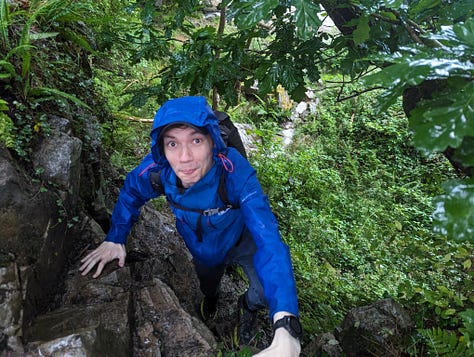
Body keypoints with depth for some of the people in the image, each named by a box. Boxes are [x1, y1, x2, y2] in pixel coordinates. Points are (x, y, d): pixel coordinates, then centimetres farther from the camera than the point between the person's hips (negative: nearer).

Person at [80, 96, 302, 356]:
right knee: (207, 286, 28)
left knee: (270, 291, -22)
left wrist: (285, 329, -64)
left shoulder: (236, 172, -44)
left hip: (241, 239, -2)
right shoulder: (156, 169, -34)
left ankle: (248, 306, 17)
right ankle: (211, 295, 69)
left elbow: (268, 239, -53)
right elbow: (131, 193, -9)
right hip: (201, 249, 3)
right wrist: (115, 239, -15)